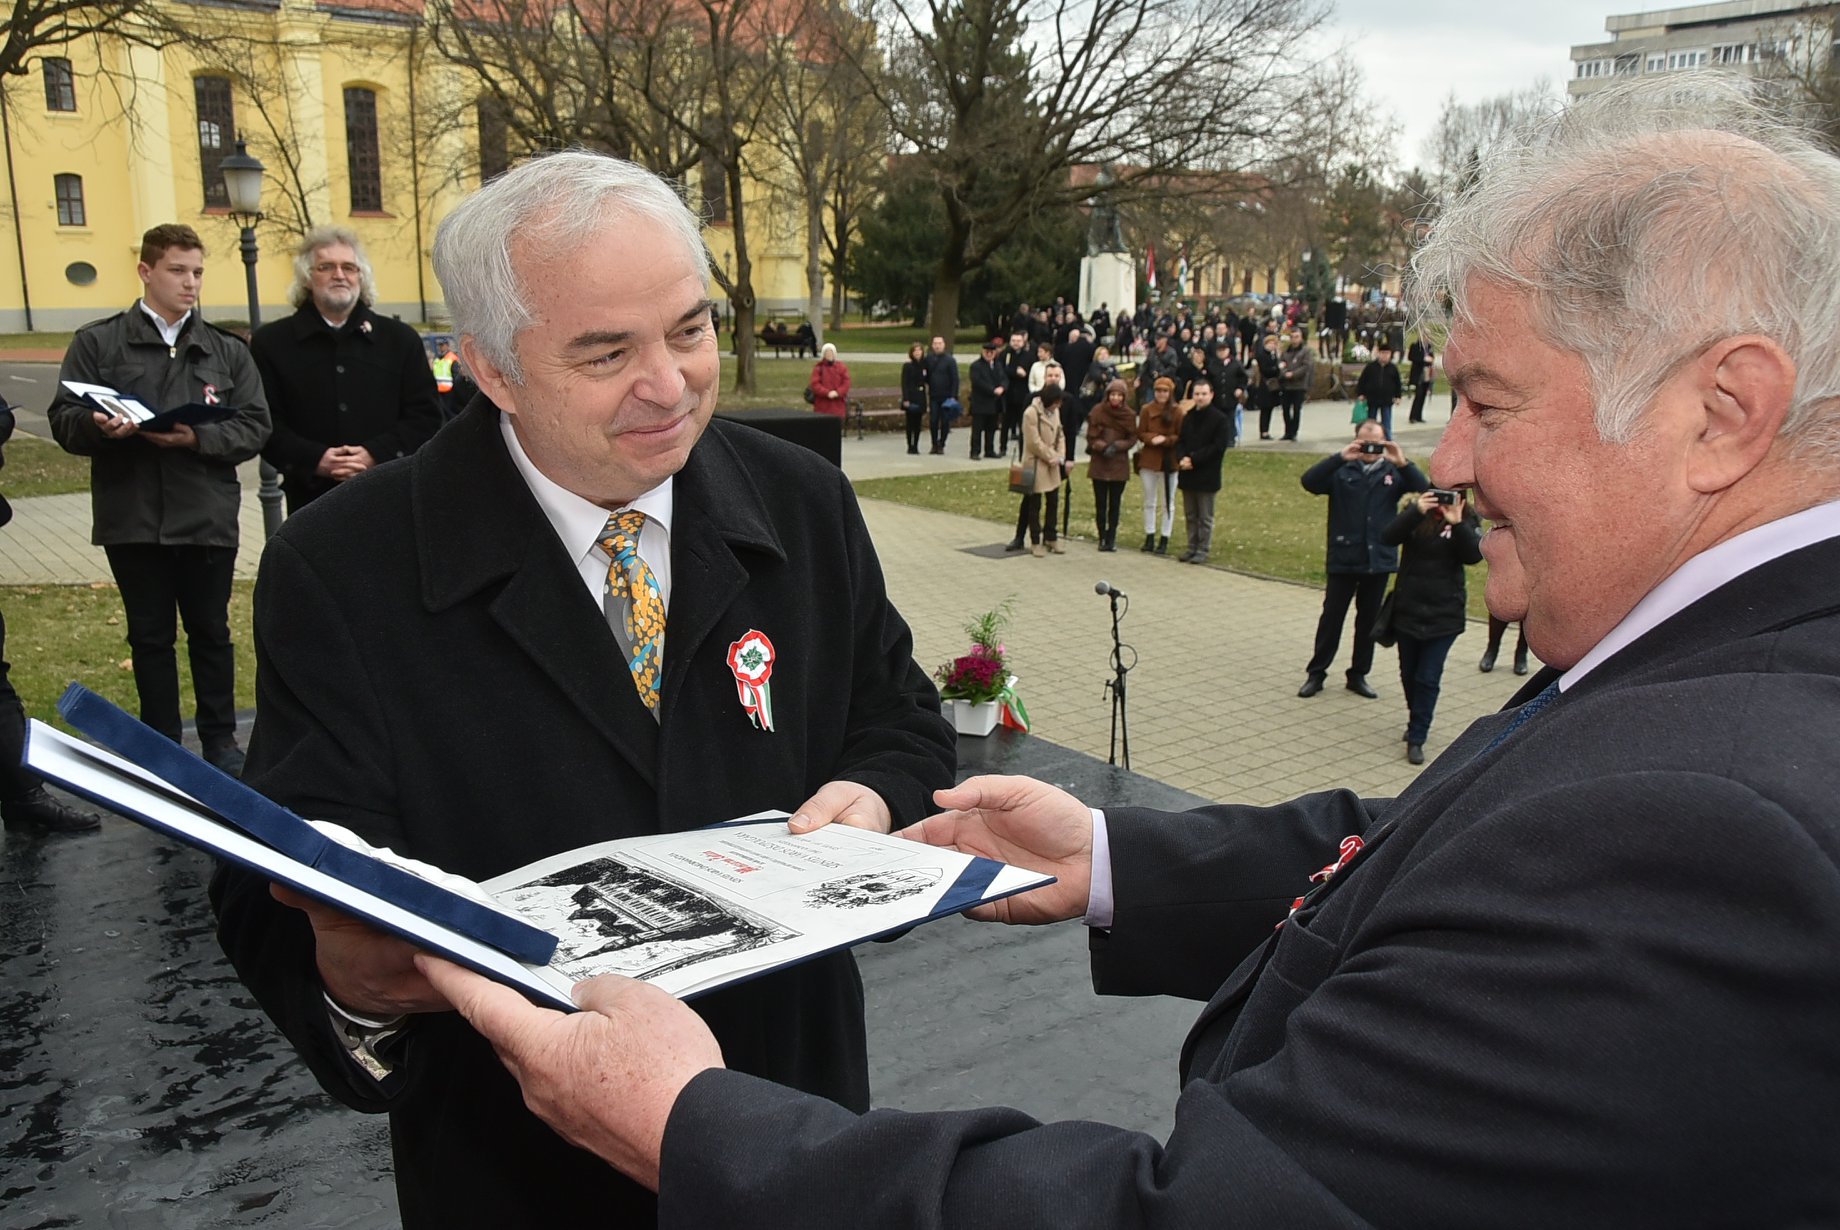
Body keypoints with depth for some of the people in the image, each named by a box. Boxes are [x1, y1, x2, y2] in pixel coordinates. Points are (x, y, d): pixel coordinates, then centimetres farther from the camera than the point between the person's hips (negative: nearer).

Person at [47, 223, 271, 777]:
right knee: (150, 636, 9)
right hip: (131, 518, -1)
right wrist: (97, 426, -23)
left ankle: (220, 740, 23)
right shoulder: (97, 342, 4)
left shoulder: (227, 350, 8)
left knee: (210, 632, 9)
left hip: (208, 517, 1)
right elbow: (63, 420, -1)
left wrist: (198, 438, -17)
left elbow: (254, 426, 0)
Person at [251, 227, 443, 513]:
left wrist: (375, 454, -10)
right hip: (311, 503, -1)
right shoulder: (271, 342, 6)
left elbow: (426, 416, 5)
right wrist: (315, 460, -16)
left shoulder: (400, 339, 9)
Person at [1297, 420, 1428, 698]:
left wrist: (1402, 463, -23)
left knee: (1368, 620, 11)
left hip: (1379, 560, 2)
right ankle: (1316, 673, 15)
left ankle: (1358, 675, 23)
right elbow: (1309, 482, -17)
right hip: (1342, 559, -2)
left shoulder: (1393, 472, 5)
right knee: (1331, 617, 5)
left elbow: (1423, 488, -9)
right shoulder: (1341, 470, -2)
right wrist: (1339, 457, -27)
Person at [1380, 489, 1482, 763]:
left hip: (1444, 614, -2)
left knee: (1428, 678, -3)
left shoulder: (1467, 518, -2)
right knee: (1409, 673, 15)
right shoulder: (1413, 512, -1)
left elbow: (1474, 555, -16)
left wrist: (1457, 524, -30)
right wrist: (1416, 513, -31)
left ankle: (1417, 738, 4)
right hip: (1407, 609, 2)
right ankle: (1416, 721, 37)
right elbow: (1388, 538, -18)